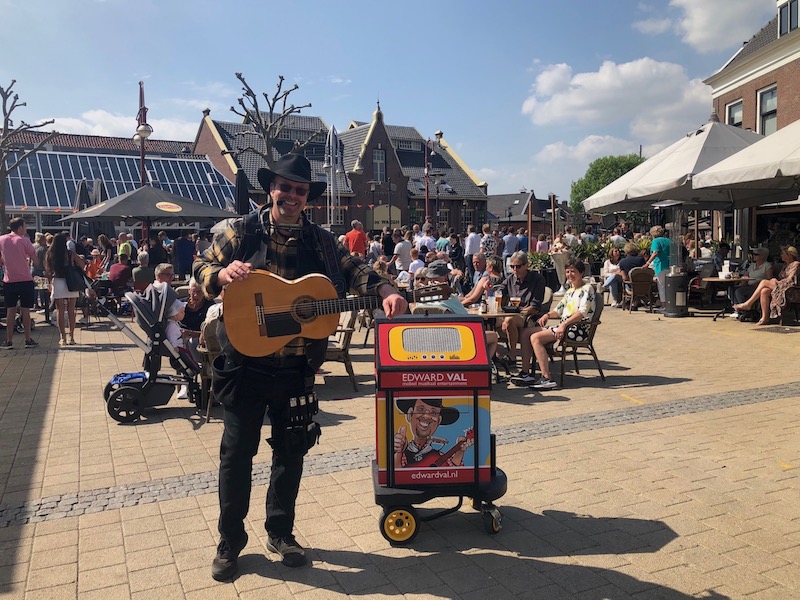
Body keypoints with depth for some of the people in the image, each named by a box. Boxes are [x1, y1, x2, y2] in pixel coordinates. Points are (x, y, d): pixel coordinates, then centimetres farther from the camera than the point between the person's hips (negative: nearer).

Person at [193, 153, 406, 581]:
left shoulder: (320, 241, 7)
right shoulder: (242, 232, -1)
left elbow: (352, 269, 2)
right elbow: (201, 266, -1)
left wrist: (385, 291, -17)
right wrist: (222, 274, -25)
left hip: (297, 368, 3)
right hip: (245, 363, -2)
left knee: (291, 449, 13)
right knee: (237, 451, 7)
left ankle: (280, 532, 32)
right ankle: (230, 541, 25)